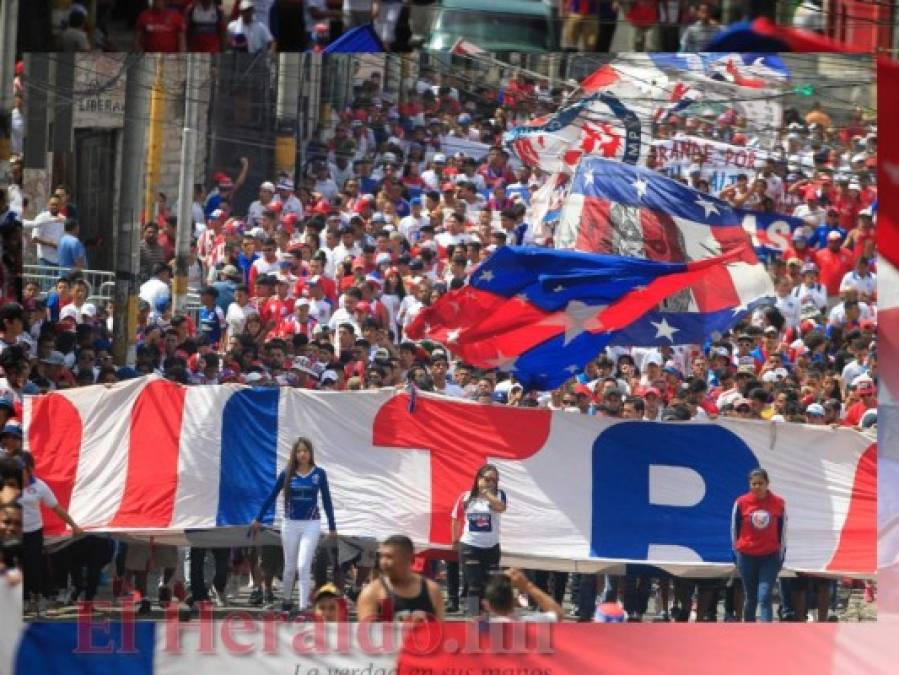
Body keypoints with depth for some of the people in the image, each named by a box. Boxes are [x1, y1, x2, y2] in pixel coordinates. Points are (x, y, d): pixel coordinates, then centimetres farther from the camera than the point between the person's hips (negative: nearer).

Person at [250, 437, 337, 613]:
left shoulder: (319, 474, -2)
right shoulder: (287, 474, -1)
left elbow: (326, 500, 5)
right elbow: (271, 497, 7)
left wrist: (332, 526, 7)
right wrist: (258, 519, 10)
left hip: (311, 525, -2)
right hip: (290, 524, 2)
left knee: (304, 567, -11)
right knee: (290, 567, 12)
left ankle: (303, 607, -11)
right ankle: (286, 601, 30)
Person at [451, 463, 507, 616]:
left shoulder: (498, 495, -3)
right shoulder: (466, 497, -2)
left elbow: (500, 507, -26)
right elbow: (456, 519, 9)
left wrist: (487, 492, -25)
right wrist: (455, 540, 13)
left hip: (491, 547, 2)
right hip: (469, 546, -2)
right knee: (474, 584, -8)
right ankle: (472, 616, -7)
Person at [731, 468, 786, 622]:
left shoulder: (778, 504, -2)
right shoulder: (741, 503, -3)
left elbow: (783, 530, 7)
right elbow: (734, 529, 7)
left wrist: (781, 555, 7)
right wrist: (737, 554, 9)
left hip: (770, 556, -1)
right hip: (747, 556, 1)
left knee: (764, 598, -12)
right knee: (751, 598, 10)